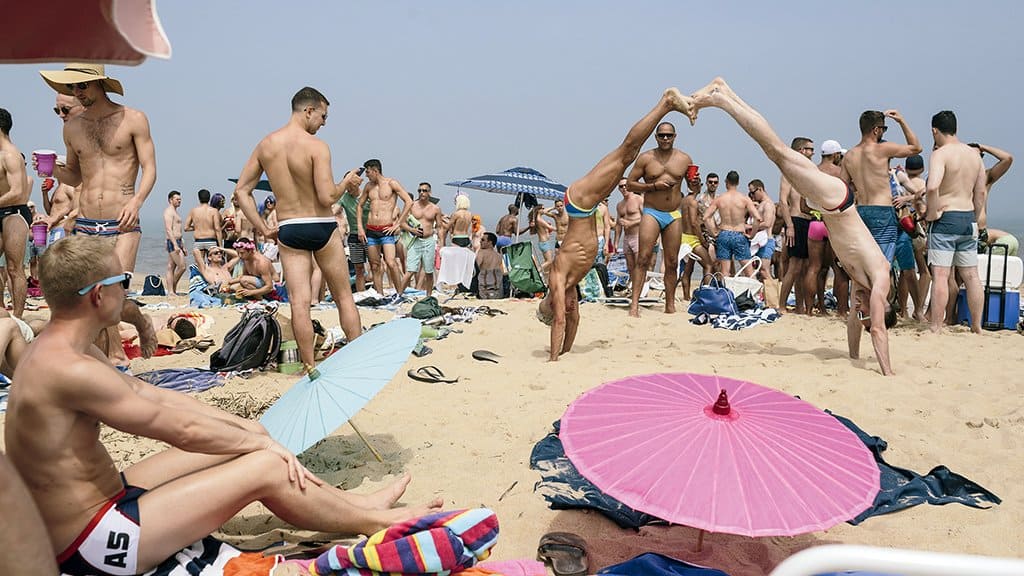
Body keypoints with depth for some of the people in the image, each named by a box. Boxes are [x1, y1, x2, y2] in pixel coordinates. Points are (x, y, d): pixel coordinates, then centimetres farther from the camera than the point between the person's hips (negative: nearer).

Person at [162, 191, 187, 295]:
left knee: (171, 267, 7)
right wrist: (175, 244, -27)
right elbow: (169, 230, -20)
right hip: (173, 242, -10)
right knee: (182, 266, -11)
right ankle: (172, 286, 2)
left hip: (177, 241, 10)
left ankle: (171, 291, 7)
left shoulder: (174, 212, 22)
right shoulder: (169, 211, -10)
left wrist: (182, 246, 25)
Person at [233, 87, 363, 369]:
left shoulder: (265, 145, 3)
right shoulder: (316, 146, -14)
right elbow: (327, 198, -20)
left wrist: (263, 229, 7)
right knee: (344, 296, 11)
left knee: (299, 302, 3)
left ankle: (310, 366, 6)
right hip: (322, 229, -3)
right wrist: (346, 182, -1)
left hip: (288, 231, 4)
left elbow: (241, 190, 4)